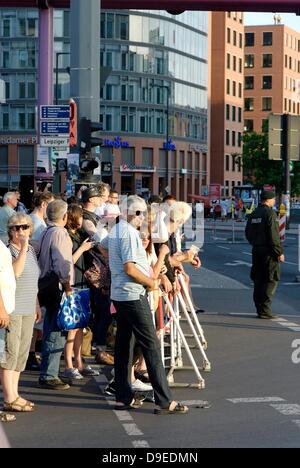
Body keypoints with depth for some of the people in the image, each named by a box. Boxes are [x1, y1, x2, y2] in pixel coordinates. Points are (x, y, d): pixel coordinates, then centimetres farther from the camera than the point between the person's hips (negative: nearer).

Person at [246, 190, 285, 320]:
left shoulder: (254, 214, 12)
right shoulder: (269, 213, -13)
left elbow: (248, 233, 17)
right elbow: (274, 235, -17)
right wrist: (280, 252, -13)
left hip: (256, 251, 8)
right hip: (268, 251, -8)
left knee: (259, 280, 12)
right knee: (271, 280, -3)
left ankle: (260, 309, 15)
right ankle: (265, 310, -7)